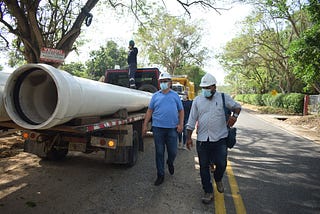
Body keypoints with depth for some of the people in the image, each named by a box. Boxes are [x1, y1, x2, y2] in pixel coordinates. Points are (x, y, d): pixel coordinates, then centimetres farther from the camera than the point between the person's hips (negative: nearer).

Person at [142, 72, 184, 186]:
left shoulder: (175, 95, 8)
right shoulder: (156, 95, 8)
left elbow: (181, 110, 9)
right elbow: (149, 111, 8)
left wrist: (181, 124, -2)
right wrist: (145, 125, 3)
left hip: (172, 128, 0)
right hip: (158, 128, 0)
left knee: (173, 151, 6)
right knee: (159, 152, 6)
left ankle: (170, 163, 40)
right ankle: (160, 175, 19)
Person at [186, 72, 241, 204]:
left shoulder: (223, 98, 1)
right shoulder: (197, 100, 5)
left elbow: (237, 106, 13)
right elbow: (192, 121, 6)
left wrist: (234, 115, -10)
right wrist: (188, 137, 3)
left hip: (220, 139, -1)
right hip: (202, 140, 2)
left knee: (221, 164, 1)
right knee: (204, 167, 7)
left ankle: (218, 179, 36)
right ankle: (208, 192, 24)